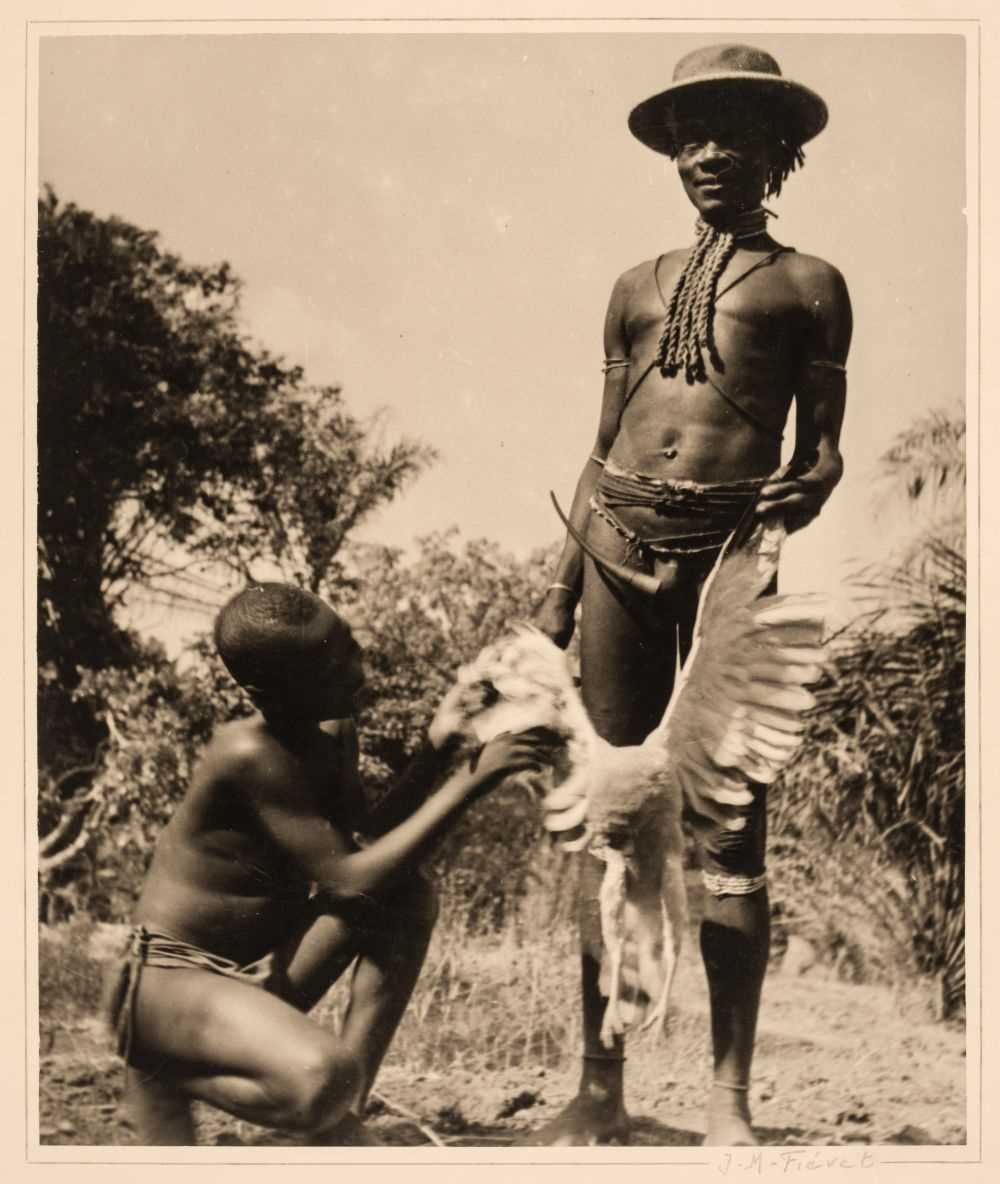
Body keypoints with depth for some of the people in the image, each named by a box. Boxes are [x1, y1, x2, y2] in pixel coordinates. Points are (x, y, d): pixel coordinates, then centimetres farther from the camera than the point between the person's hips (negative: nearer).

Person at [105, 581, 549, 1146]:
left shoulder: (337, 737, 0)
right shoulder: (249, 755, -26)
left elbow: (366, 846, 6)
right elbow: (351, 879, -27)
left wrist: (438, 750, -5)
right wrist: (468, 782, -26)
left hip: (263, 971, 8)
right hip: (175, 980, -8)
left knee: (409, 895, -8)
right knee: (321, 1079, -34)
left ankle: (344, 1121, -4)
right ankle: (163, 1077, -3)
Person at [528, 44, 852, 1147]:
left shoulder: (808, 284, 11)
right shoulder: (638, 287, 20)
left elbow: (822, 443, 7)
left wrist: (808, 490, -16)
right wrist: (560, 584, 14)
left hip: (729, 554, -3)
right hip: (619, 543, 4)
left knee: (731, 828, -5)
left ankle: (730, 1101, -1)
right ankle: (601, 1087, 8)